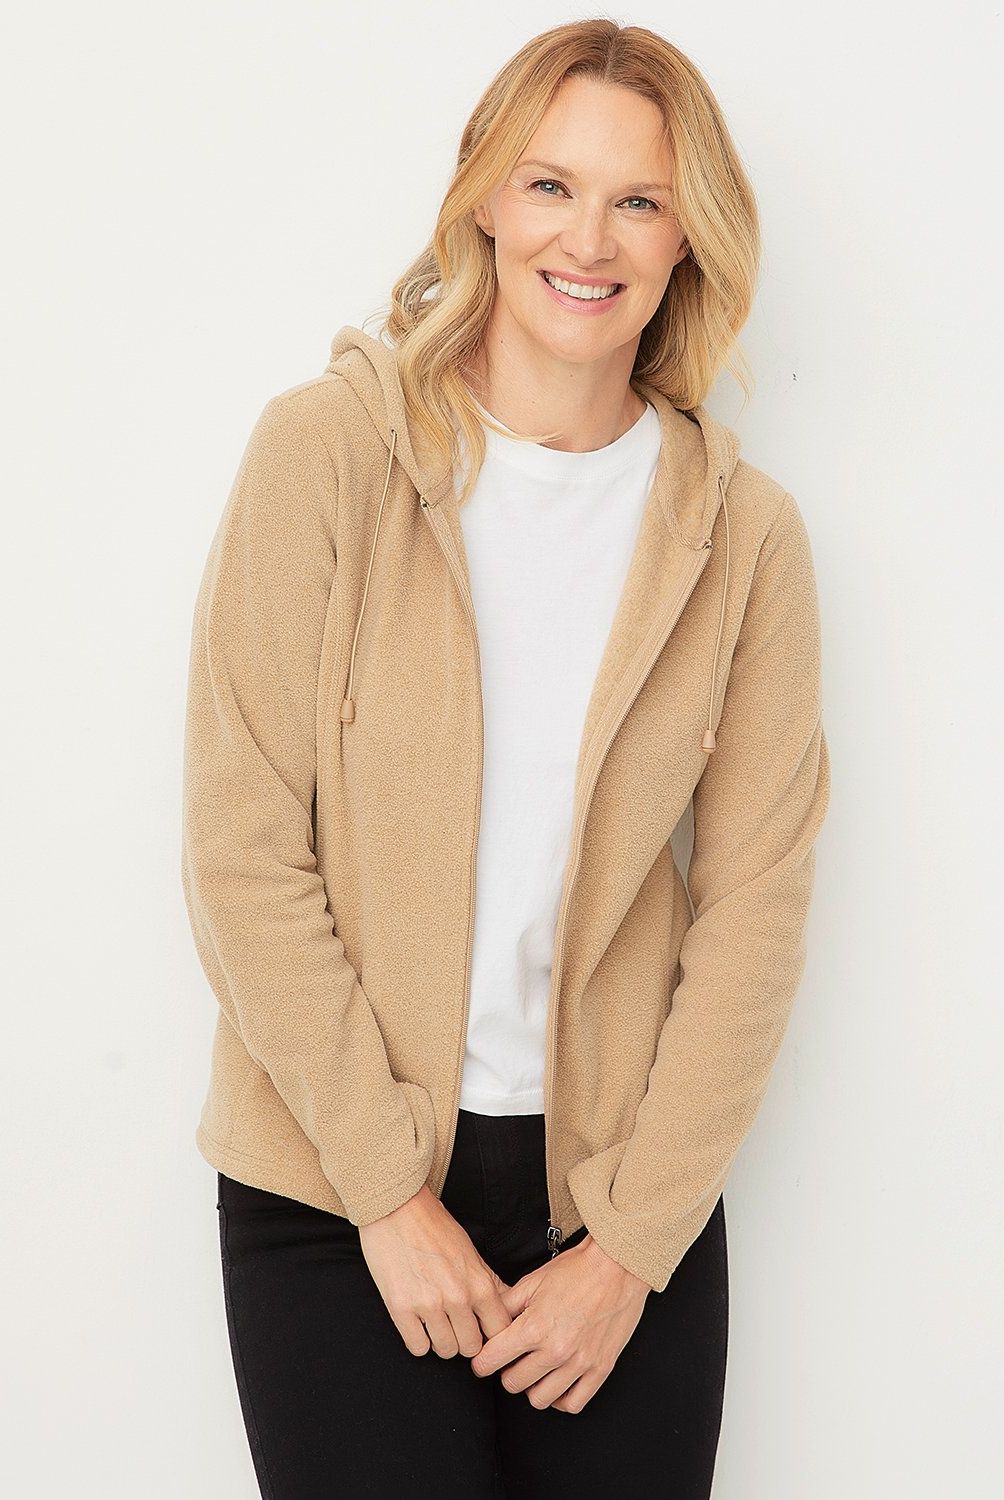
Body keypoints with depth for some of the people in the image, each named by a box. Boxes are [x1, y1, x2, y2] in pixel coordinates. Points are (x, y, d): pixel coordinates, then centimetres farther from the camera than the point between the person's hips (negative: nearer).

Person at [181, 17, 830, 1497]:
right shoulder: (329, 448, -8)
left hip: (627, 1189, 2)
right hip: (334, 1194, -2)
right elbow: (244, 853, -10)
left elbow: (754, 907, -1)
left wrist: (632, 1241, -5)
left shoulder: (745, 534, -1)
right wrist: (391, 1194, -10)